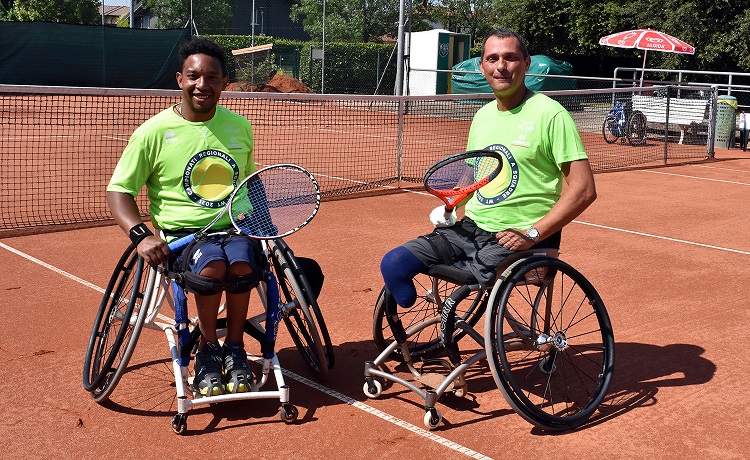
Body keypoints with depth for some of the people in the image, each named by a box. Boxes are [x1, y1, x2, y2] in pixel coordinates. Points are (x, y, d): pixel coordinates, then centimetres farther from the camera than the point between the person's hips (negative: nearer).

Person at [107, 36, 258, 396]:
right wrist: (140, 235, -18)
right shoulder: (154, 132, -2)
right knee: (212, 266, -34)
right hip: (181, 232, -2)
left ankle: (234, 348, -8)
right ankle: (207, 350, -9)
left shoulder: (240, 127, 10)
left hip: (234, 227, 3)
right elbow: (118, 191, -2)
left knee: (242, 264, -31)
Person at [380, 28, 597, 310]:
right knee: (393, 265, -8)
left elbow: (584, 190, -13)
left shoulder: (550, 115, -9)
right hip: (469, 228, 7)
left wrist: (532, 235, -18)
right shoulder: (482, 116, 13)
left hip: (515, 240, -6)